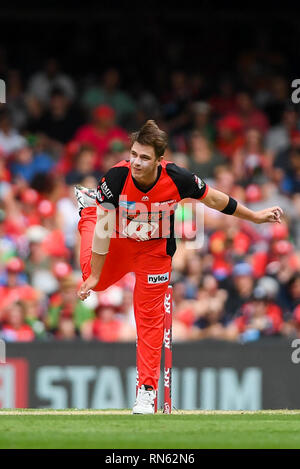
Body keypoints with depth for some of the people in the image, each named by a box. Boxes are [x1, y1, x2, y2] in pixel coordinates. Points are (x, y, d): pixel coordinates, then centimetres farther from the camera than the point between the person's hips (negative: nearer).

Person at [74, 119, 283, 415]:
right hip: (118, 240, 0)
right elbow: (103, 230, -25)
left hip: (155, 250, 0)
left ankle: (147, 388, 8)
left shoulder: (177, 179, -30)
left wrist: (255, 217, -1)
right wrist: (93, 275, -19)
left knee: (150, 317, -2)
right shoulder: (117, 178, -31)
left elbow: (214, 199, -12)